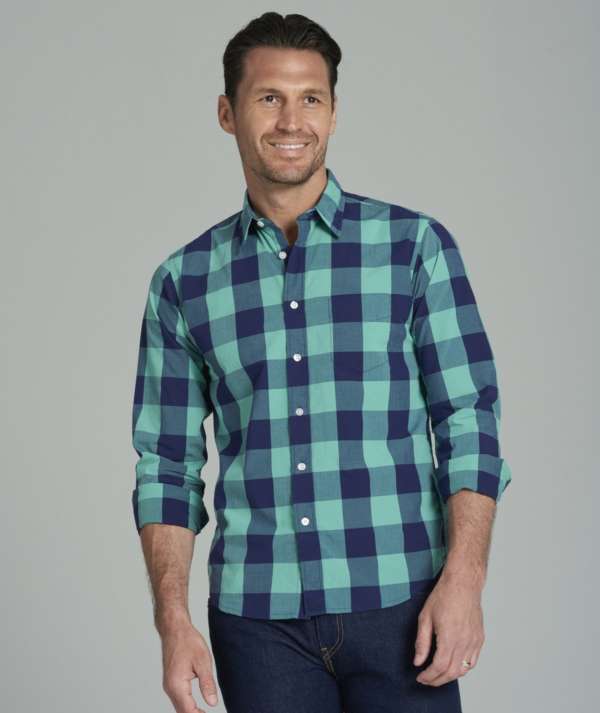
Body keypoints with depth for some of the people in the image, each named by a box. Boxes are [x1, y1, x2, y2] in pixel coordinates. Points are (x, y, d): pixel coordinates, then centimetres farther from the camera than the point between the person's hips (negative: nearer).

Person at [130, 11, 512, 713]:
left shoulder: (415, 244, 2)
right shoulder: (184, 281, 6)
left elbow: (469, 421, -1)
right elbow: (168, 467, 8)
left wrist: (464, 578, -11)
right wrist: (173, 620, -2)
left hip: (397, 605, -1)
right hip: (258, 620, 1)